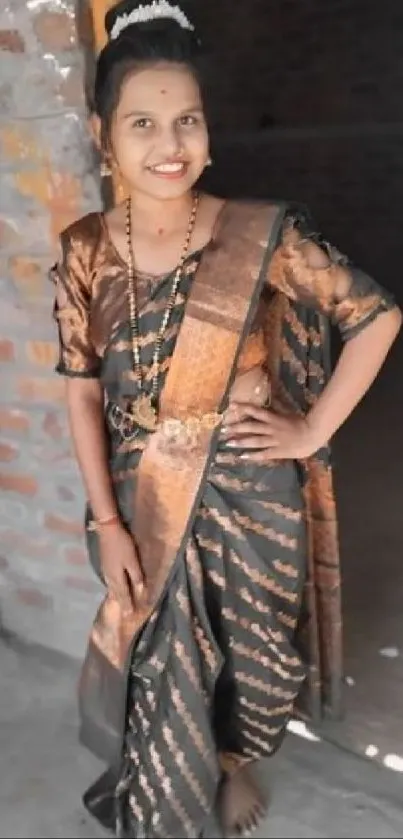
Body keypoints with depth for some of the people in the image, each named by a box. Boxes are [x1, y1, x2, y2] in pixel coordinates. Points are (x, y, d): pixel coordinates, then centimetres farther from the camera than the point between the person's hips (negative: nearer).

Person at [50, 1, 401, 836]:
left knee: (252, 646, 20)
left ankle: (237, 760, 53)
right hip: (145, 502, 1)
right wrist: (108, 523, -6)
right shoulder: (85, 251, -7)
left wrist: (313, 431, -9)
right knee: (157, 660, 16)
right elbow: (83, 392, -2)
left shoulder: (266, 237, -14)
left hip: (251, 496, -1)